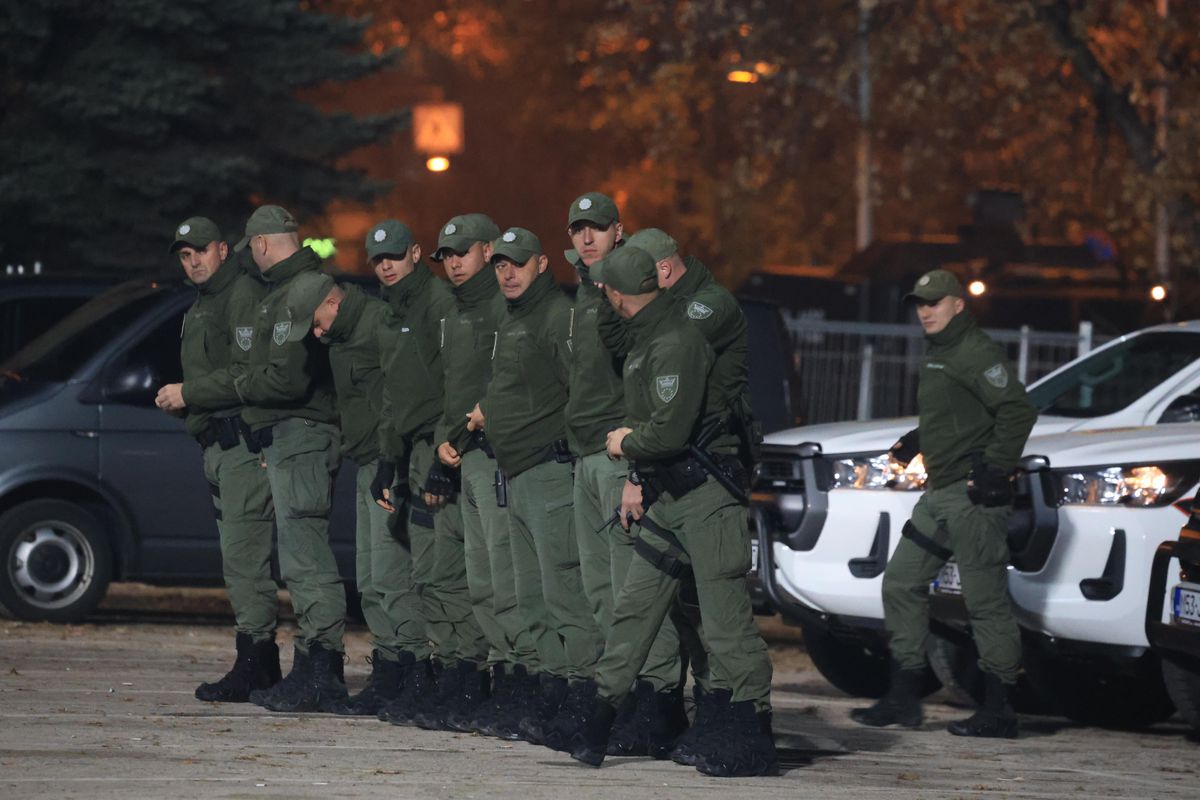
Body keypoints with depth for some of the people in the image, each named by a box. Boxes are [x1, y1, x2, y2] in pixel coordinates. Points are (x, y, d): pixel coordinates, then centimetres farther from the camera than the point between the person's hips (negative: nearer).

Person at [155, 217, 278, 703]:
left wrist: (188, 394, -15)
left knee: (243, 557, -13)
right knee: (239, 558, 10)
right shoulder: (200, 308, 23)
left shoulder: (245, 296, -9)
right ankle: (261, 666, 13)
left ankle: (254, 666, -15)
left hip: (245, 442, -11)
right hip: (218, 445, 11)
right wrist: (180, 401, 13)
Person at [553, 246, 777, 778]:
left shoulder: (676, 344, -17)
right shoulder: (645, 340, 15)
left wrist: (626, 444, -5)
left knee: (726, 623, -8)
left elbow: (670, 431, -24)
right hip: (667, 499, 10)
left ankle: (754, 743, -5)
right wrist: (637, 480, 12)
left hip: (705, 495, -10)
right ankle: (597, 727, 15)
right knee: (634, 609, 10)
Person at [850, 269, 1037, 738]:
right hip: (939, 494, 11)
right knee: (901, 583, 11)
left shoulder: (976, 354, -12)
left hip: (972, 497, -11)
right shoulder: (937, 356, 19)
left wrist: (994, 470, -23)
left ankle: (998, 711, -5)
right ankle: (903, 699, 15)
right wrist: (915, 441, 17)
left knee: (986, 601, -7)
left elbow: (1018, 412, -21)